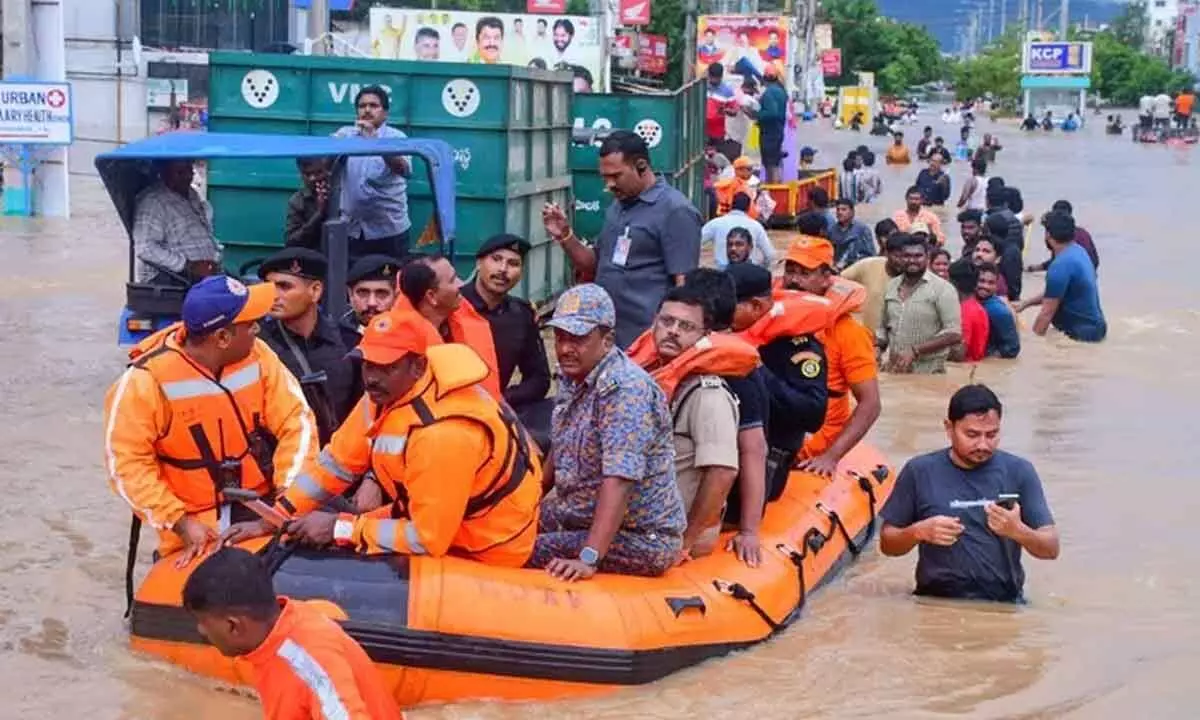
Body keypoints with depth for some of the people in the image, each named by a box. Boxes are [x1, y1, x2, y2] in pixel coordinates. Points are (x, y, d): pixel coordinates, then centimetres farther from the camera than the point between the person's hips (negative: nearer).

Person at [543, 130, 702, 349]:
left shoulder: (675, 211, -10)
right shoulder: (618, 206, 16)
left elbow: (685, 285, -14)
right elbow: (594, 266, 22)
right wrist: (565, 235, 6)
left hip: (646, 343, -8)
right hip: (605, 339, 8)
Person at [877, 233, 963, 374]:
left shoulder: (942, 288, -7)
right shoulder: (891, 286, 10)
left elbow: (954, 334, -13)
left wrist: (915, 351, -19)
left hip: (928, 373, -5)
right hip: (893, 371, 5)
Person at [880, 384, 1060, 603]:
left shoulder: (1019, 471, 4)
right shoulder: (919, 471, 5)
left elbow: (1051, 548, 2)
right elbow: (887, 543, 10)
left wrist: (1018, 531, -18)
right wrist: (919, 531, -10)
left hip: (1003, 603, 0)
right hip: (935, 601, 0)